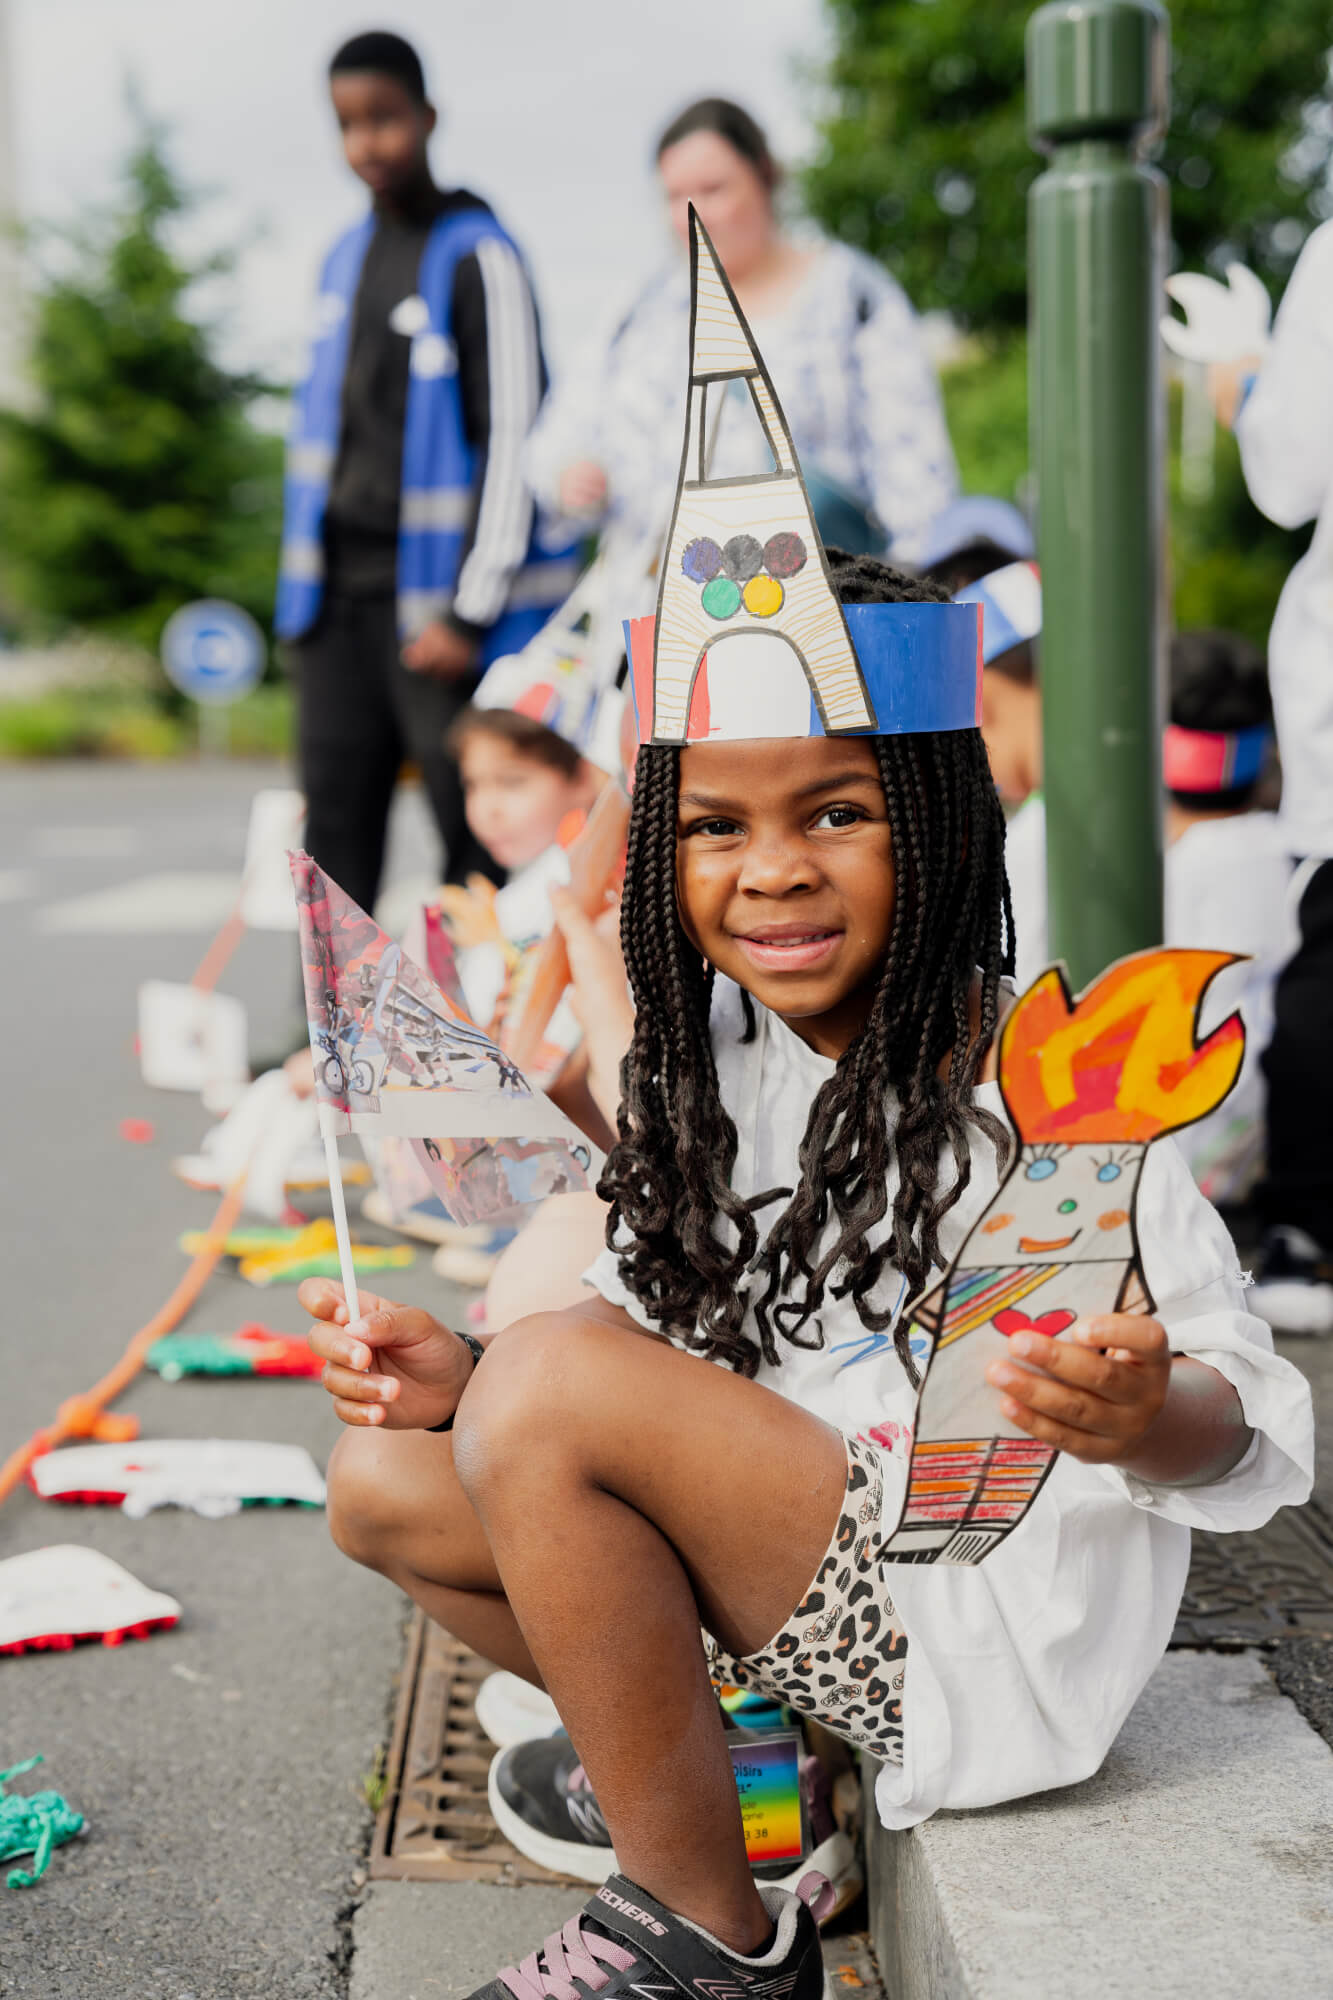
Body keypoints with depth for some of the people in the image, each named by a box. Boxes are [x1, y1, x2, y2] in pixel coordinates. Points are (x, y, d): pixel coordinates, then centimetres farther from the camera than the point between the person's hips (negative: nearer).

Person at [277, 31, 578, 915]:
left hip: (440, 596, -7)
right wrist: (307, 586, 17)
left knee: (476, 832, -4)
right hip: (340, 593, 7)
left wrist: (470, 612, -16)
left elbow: (513, 439, -11)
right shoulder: (347, 258, 17)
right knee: (335, 834, 5)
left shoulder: (478, 255, -6)